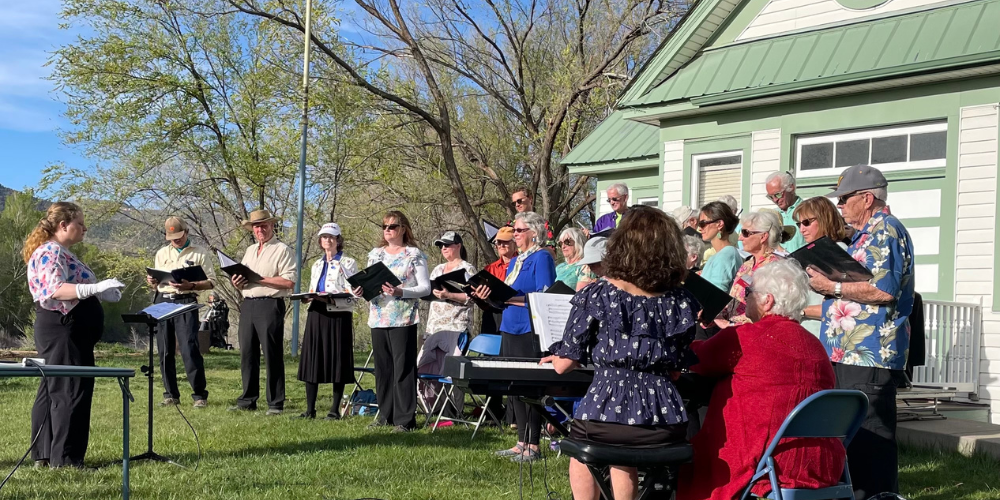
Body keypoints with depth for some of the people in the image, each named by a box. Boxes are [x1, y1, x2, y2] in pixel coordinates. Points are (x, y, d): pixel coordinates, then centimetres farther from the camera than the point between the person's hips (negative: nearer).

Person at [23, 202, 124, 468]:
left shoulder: (60, 252, 19)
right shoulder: (50, 251, -13)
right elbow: (55, 289, -26)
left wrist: (101, 293, 16)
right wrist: (97, 287, -34)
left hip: (68, 330, 11)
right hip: (62, 329, -11)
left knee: (52, 391, 11)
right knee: (71, 392, -9)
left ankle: (44, 455, 16)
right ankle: (64, 459, -6)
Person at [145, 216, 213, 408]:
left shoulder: (199, 253, 5)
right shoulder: (161, 254, 18)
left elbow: (210, 282, 0)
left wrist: (191, 285, -17)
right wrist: (152, 282, -2)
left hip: (185, 302, -4)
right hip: (162, 301, 4)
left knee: (189, 349, -12)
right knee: (164, 351, 4)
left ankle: (200, 395, -7)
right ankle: (171, 394, 12)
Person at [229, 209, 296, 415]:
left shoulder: (282, 250, -2)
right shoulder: (250, 251, 21)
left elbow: (289, 282, -13)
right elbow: (242, 280, 22)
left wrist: (260, 279, -16)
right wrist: (238, 283, -1)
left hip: (270, 305, -7)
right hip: (248, 304, 7)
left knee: (272, 356, -4)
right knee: (247, 354, 9)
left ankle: (275, 404, 1)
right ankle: (247, 400, 17)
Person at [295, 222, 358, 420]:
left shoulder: (348, 263, 0)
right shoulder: (317, 264, 19)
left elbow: (353, 297, -7)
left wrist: (331, 300, -22)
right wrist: (307, 298, 0)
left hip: (339, 317, -5)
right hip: (316, 316, 6)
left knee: (337, 362, -1)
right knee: (311, 361, 2)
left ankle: (335, 410, 6)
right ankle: (310, 409, 7)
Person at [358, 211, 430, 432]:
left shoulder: (414, 254, 0)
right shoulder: (375, 254, 16)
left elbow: (425, 287, -6)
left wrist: (401, 292, -20)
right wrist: (362, 290, -4)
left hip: (403, 319, -5)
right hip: (378, 318, 6)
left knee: (403, 368, -6)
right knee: (382, 367, 8)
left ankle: (404, 419, -4)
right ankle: (385, 415, 17)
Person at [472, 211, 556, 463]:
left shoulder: (541, 258, -8)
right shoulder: (515, 261, 18)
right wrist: (489, 295, 0)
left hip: (530, 331, -9)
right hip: (510, 329, 9)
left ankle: (532, 446, 1)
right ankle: (522, 443, 17)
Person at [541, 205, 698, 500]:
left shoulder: (596, 295, -5)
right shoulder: (681, 301, 4)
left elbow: (564, 365, -1)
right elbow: (676, 368, 11)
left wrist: (558, 357, 22)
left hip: (607, 415, -3)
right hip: (665, 423, 3)